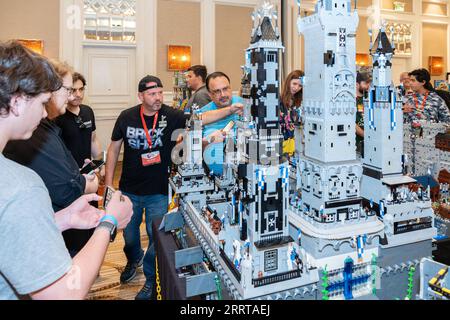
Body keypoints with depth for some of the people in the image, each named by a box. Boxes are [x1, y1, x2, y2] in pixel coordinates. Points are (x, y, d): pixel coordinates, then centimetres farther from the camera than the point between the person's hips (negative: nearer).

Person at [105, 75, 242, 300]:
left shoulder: (170, 116, -12)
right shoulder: (126, 117, -7)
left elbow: (201, 118, -22)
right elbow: (114, 149, 2)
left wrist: (232, 109, -35)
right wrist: (108, 184, 1)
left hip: (158, 192, -2)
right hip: (129, 190, 2)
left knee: (156, 238, 9)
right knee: (129, 234, 21)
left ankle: (150, 279, 35)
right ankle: (134, 259, 56)